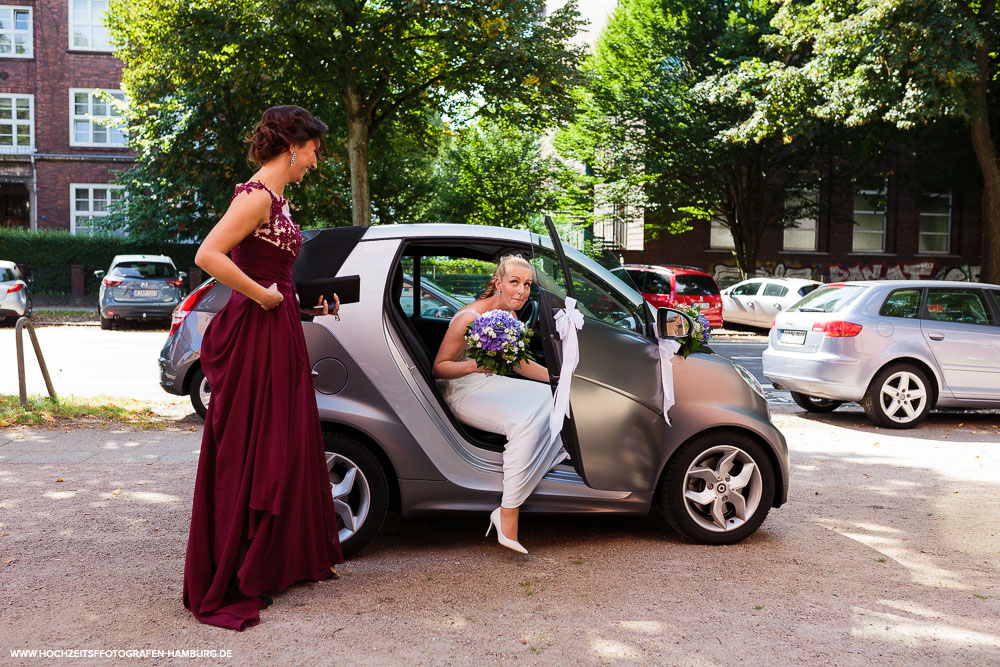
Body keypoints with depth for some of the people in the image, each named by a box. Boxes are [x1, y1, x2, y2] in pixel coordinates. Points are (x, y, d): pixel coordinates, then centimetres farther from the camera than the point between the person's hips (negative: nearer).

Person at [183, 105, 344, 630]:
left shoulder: (275, 198, 15)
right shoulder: (258, 195, -15)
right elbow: (207, 255, -25)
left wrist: (310, 301, 12)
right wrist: (263, 296, -19)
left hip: (279, 333, 10)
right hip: (256, 336, -10)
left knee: (286, 449, 16)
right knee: (248, 456, -2)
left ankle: (284, 561, 30)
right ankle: (229, 585, 11)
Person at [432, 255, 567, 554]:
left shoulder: (510, 317, 6)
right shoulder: (470, 317, -19)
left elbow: (521, 364, 18)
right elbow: (439, 367, -16)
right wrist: (475, 365, -33)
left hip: (493, 384, 9)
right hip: (465, 393, -8)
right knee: (524, 422, -32)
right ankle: (507, 518, -27)